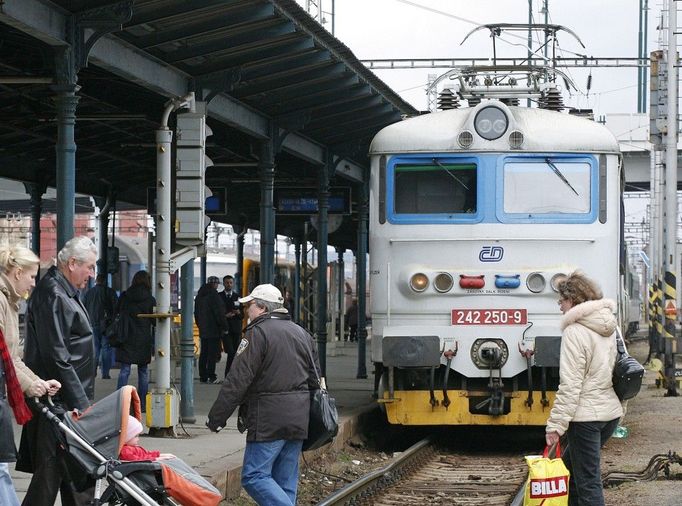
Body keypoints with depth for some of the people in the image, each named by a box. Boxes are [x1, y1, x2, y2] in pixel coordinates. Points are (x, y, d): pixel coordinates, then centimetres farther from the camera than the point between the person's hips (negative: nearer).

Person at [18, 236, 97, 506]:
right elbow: (56, 357, -22)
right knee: (51, 468, -8)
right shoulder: (52, 296, -16)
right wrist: (79, 402, -21)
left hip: (70, 400, 11)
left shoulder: (65, 292, 17)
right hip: (59, 402, -11)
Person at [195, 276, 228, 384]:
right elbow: (219, 313, -16)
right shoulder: (213, 295, -14)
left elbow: (196, 313, 21)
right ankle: (211, 377, -9)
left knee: (203, 353, 11)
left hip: (203, 330, 8)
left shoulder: (199, 295, 14)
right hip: (213, 330, -8)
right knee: (212, 353, -7)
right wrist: (224, 327, -9)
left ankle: (203, 376, 12)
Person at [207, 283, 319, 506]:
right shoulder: (302, 334, 17)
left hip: (268, 420, -8)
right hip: (299, 420, 8)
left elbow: (237, 381, -13)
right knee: (285, 481, 10)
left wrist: (216, 418, -8)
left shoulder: (258, 333, -9)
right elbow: (315, 379, 22)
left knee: (254, 477, -7)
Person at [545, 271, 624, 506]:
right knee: (569, 467, 23)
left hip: (586, 416, -8)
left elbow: (570, 385, -18)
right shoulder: (608, 327, 10)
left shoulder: (575, 332, -14)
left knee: (588, 482, -4)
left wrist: (555, 425, -16)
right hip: (611, 412, 9)